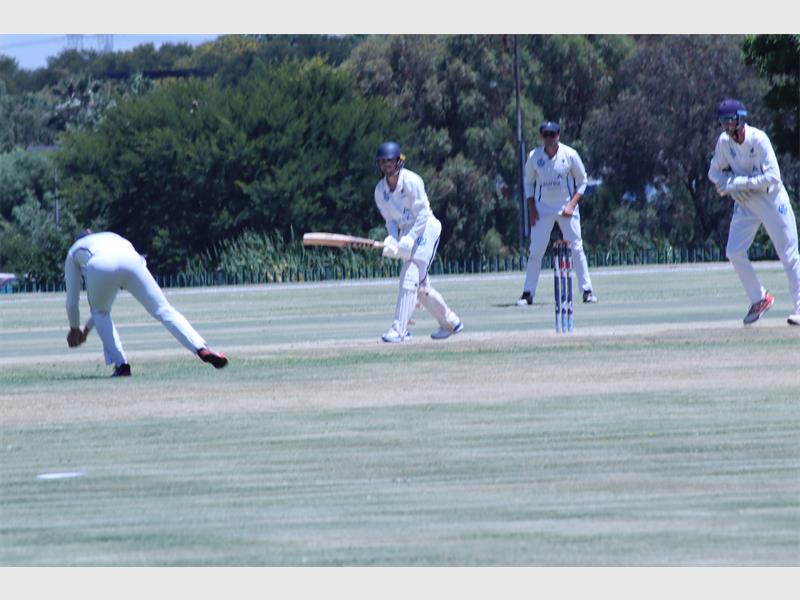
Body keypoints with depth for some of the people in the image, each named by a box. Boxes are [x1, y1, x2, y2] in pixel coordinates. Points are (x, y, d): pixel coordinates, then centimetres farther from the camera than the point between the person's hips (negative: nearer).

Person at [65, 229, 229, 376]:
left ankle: (121, 365, 10)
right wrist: (87, 328, 58)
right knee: (163, 310, 2)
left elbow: (72, 299, 38)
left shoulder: (74, 251, 39)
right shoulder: (113, 238, 48)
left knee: (100, 313, 25)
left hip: (99, 266, -2)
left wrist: (74, 329, 55)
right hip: (132, 262, 2)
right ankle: (202, 348, -18)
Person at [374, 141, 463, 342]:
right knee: (420, 286, 10)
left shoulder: (411, 181, -15)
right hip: (406, 234, 7)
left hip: (425, 230, -7)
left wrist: (408, 239, -27)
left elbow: (422, 214, -18)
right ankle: (450, 322, 28)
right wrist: (392, 241, -12)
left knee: (410, 278, -18)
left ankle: (399, 330, -23)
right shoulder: (380, 190, 5)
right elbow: (390, 220, 8)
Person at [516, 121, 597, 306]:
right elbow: (529, 182, 9)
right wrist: (531, 209, 0)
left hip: (566, 207, -1)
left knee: (577, 248, -5)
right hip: (543, 208, 1)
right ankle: (528, 293, 2)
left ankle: (587, 290, 2)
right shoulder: (534, 157, -3)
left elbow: (582, 181, 0)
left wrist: (572, 205, -11)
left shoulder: (570, 155, -8)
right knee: (535, 250, -3)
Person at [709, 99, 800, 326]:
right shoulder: (724, 141, -3)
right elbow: (714, 172, 8)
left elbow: (773, 177, -27)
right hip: (745, 202, 6)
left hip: (771, 199, -6)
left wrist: (736, 183, -27)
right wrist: (730, 185, -13)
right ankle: (759, 299, 14)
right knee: (734, 252, -3)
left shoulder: (758, 139, -21)